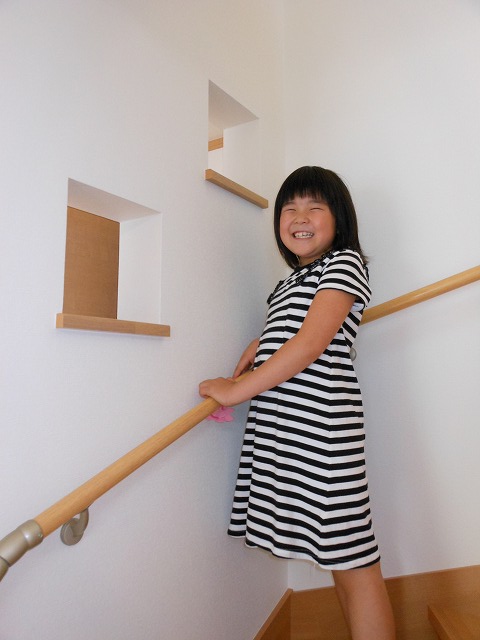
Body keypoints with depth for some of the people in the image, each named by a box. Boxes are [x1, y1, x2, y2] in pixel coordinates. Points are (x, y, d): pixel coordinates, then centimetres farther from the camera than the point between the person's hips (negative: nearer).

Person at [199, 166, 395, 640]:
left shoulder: (345, 263, -2)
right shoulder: (293, 279, 21)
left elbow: (312, 343, -15)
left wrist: (236, 389, -14)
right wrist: (261, 347, 9)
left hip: (321, 423, -8)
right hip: (274, 425, 8)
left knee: (353, 562, 1)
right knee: (336, 560, 16)